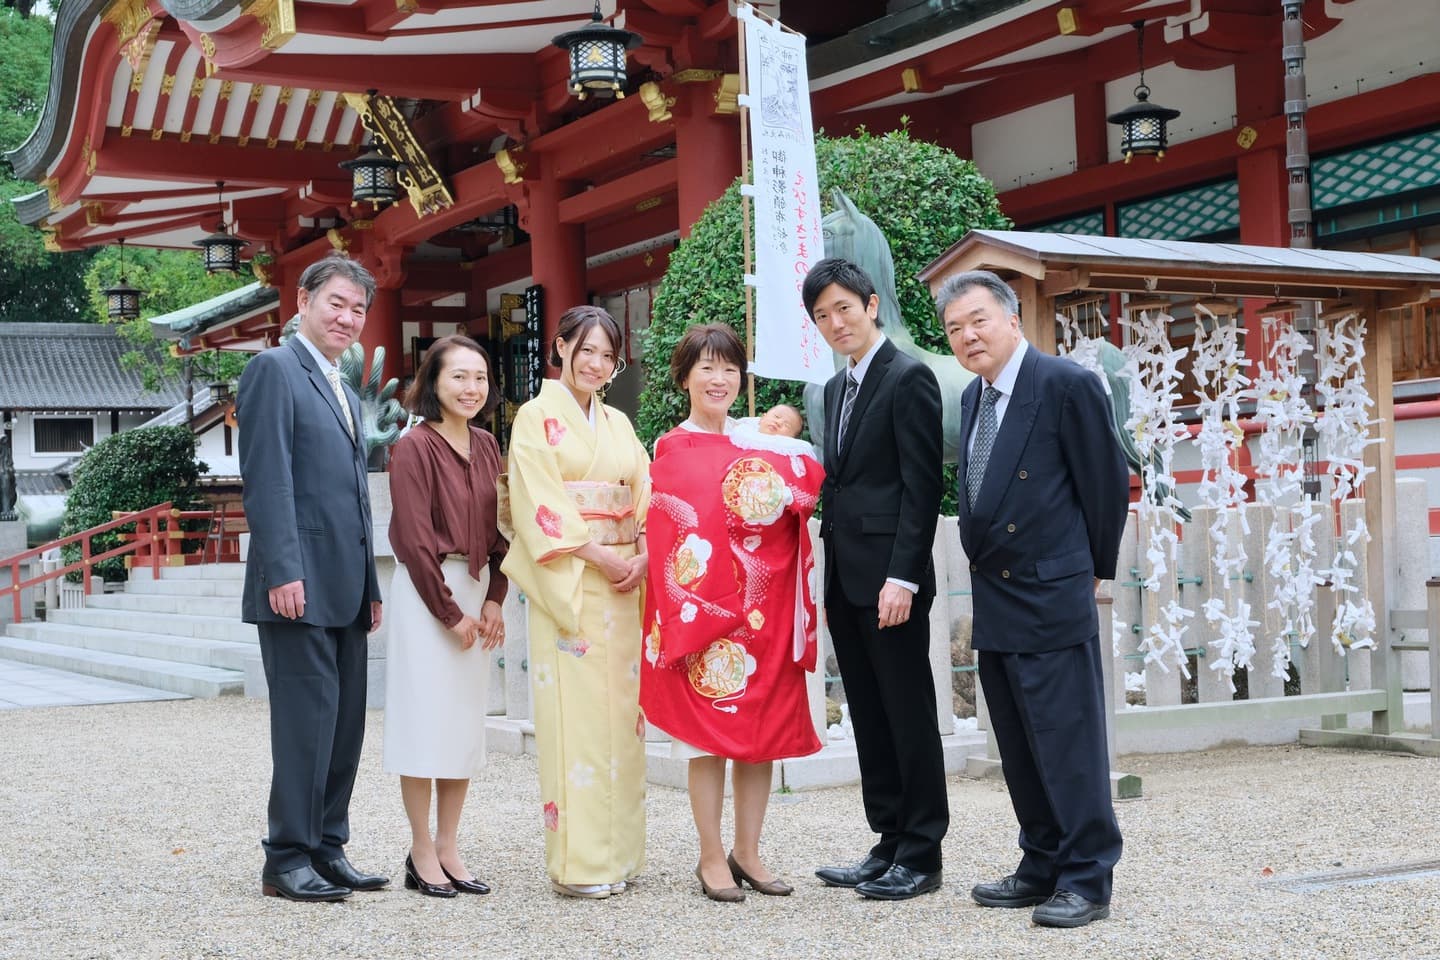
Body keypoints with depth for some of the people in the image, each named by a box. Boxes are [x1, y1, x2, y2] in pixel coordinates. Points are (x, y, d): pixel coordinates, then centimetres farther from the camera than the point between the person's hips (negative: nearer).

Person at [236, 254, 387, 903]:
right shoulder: (275, 370, -5)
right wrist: (283, 572, -21)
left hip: (345, 590, 9)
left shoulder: (345, 394, 23)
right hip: (299, 585, -9)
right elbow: (267, 479, -14)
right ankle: (287, 860, 1)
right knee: (306, 716, -7)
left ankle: (326, 849, 17)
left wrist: (370, 586, 18)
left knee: (345, 721, 9)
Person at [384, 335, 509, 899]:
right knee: (425, 720, -3)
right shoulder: (416, 447, -10)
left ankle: (448, 849, 16)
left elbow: (497, 532, 12)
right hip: (426, 593, -7)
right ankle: (421, 855, 6)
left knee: (466, 721, 8)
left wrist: (493, 600, 0)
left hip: (476, 594, 7)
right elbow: (414, 540, -14)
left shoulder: (486, 448, 10)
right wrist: (450, 613, -13)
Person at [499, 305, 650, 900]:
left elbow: (643, 496, 12)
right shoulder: (538, 417, 0)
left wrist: (643, 557, -6)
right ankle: (576, 861, -3)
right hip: (570, 584, -6)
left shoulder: (618, 424, 18)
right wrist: (600, 557, -16)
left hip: (622, 584, 6)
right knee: (574, 712, -7)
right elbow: (542, 502, -10)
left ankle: (616, 850, 13)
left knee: (619, 712, 6)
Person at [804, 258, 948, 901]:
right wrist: (827, 561, 11)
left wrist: (902, 577, -20)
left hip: (890, 580, -9)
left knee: (910, 716, -1)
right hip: (845, 581, 9)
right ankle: (889, 845, 20)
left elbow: (922, 487, -14)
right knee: (870, 719, 12)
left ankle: (921, 855, 7)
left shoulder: (908, 378, -9)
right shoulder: (836, 388, 18)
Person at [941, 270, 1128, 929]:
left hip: (1052, 600, -8)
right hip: (994, 603, 8)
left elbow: (1107, 483, -7)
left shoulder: (1067, 385, -11)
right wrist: (988, 565, 15)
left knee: (1068, 743, -4)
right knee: (1019, 750, 13)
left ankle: (1086, 879, 4)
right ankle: (1042, 868, 23)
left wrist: (1093, 569, 2)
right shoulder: (974, 398, 12)